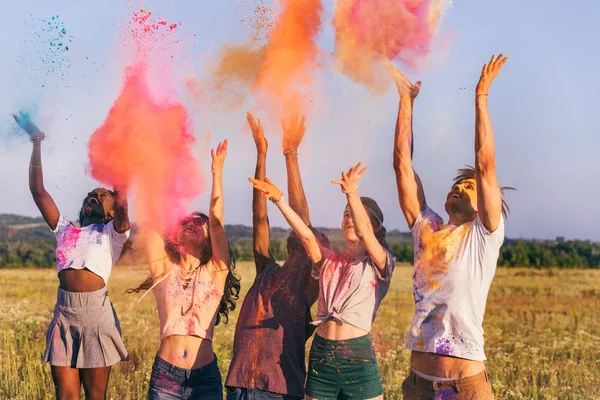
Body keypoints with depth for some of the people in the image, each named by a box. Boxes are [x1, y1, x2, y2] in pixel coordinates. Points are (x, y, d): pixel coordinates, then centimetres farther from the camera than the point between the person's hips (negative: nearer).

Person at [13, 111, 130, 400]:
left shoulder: (113, 232, 10)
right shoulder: (65, 230, 19)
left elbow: (122, 206, -11)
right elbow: (38, 191, 12)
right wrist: (36, 142, 10)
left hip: (96, 314, -3)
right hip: (64, 314, 3)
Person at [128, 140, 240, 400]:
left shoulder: (214, 272, 4)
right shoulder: (164, 269, 7)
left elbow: (216, 222, -5)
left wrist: (217, 174, -8)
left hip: (205, 377, -1)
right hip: (164, 374, 1)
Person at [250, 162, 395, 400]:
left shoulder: (379, 264, 2)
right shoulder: (329, 262, 14)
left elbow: (364, 232, -17)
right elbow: (306, 235, -2)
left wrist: (352, 193, -31)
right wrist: (279, 200, -14)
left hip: (358, 355, -4)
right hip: (321, 354, 4)